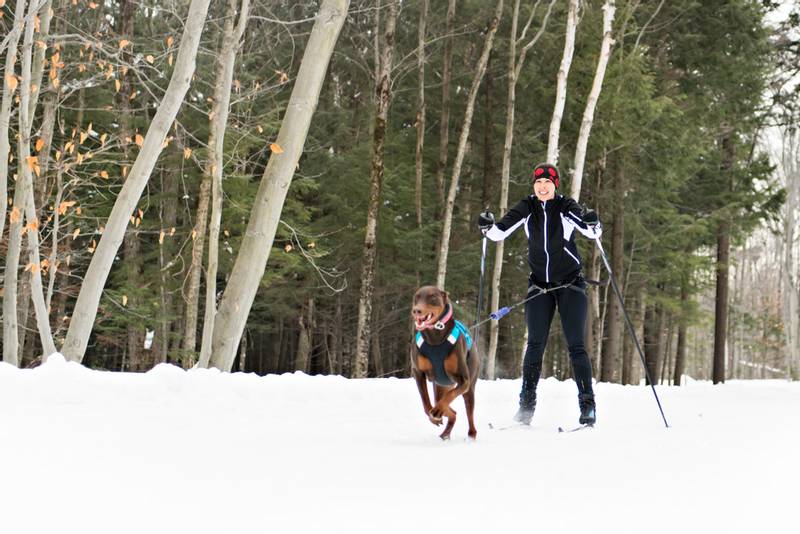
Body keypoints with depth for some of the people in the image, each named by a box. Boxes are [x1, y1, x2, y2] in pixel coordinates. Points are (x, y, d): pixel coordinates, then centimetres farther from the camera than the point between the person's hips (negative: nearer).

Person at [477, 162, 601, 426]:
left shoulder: (566, 206, -10)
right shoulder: (527, 207, -2)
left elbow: (594, 232, -21)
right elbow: (500, 231, -7)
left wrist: (593, 223, -43)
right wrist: (488, 226, -28)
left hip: (570, 285, -2)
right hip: (539, 285, 2)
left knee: (575, 346, -7)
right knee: (535, 345, -4)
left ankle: (587, 404, -3)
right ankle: (526, 404, 2)